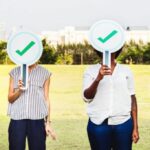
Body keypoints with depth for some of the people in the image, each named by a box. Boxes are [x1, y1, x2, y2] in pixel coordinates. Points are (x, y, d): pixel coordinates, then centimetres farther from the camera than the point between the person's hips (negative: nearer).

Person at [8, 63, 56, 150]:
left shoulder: (44, 73, 7)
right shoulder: (14, 72, 9)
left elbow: (46, 98, 8)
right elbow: (10, 99, 7)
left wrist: (48, 123, 4)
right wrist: (19, 90, -13)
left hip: (37, 120, -1)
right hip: (17, 118, 1)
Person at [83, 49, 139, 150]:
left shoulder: (126, 71, 7)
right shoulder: (90, 71, 4)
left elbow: (132, 99, 8)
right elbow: (87, 97, -8)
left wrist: (135, 127, 5)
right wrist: (98, 78, -25)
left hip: (123, 124, 1)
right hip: (98, 125, -1)